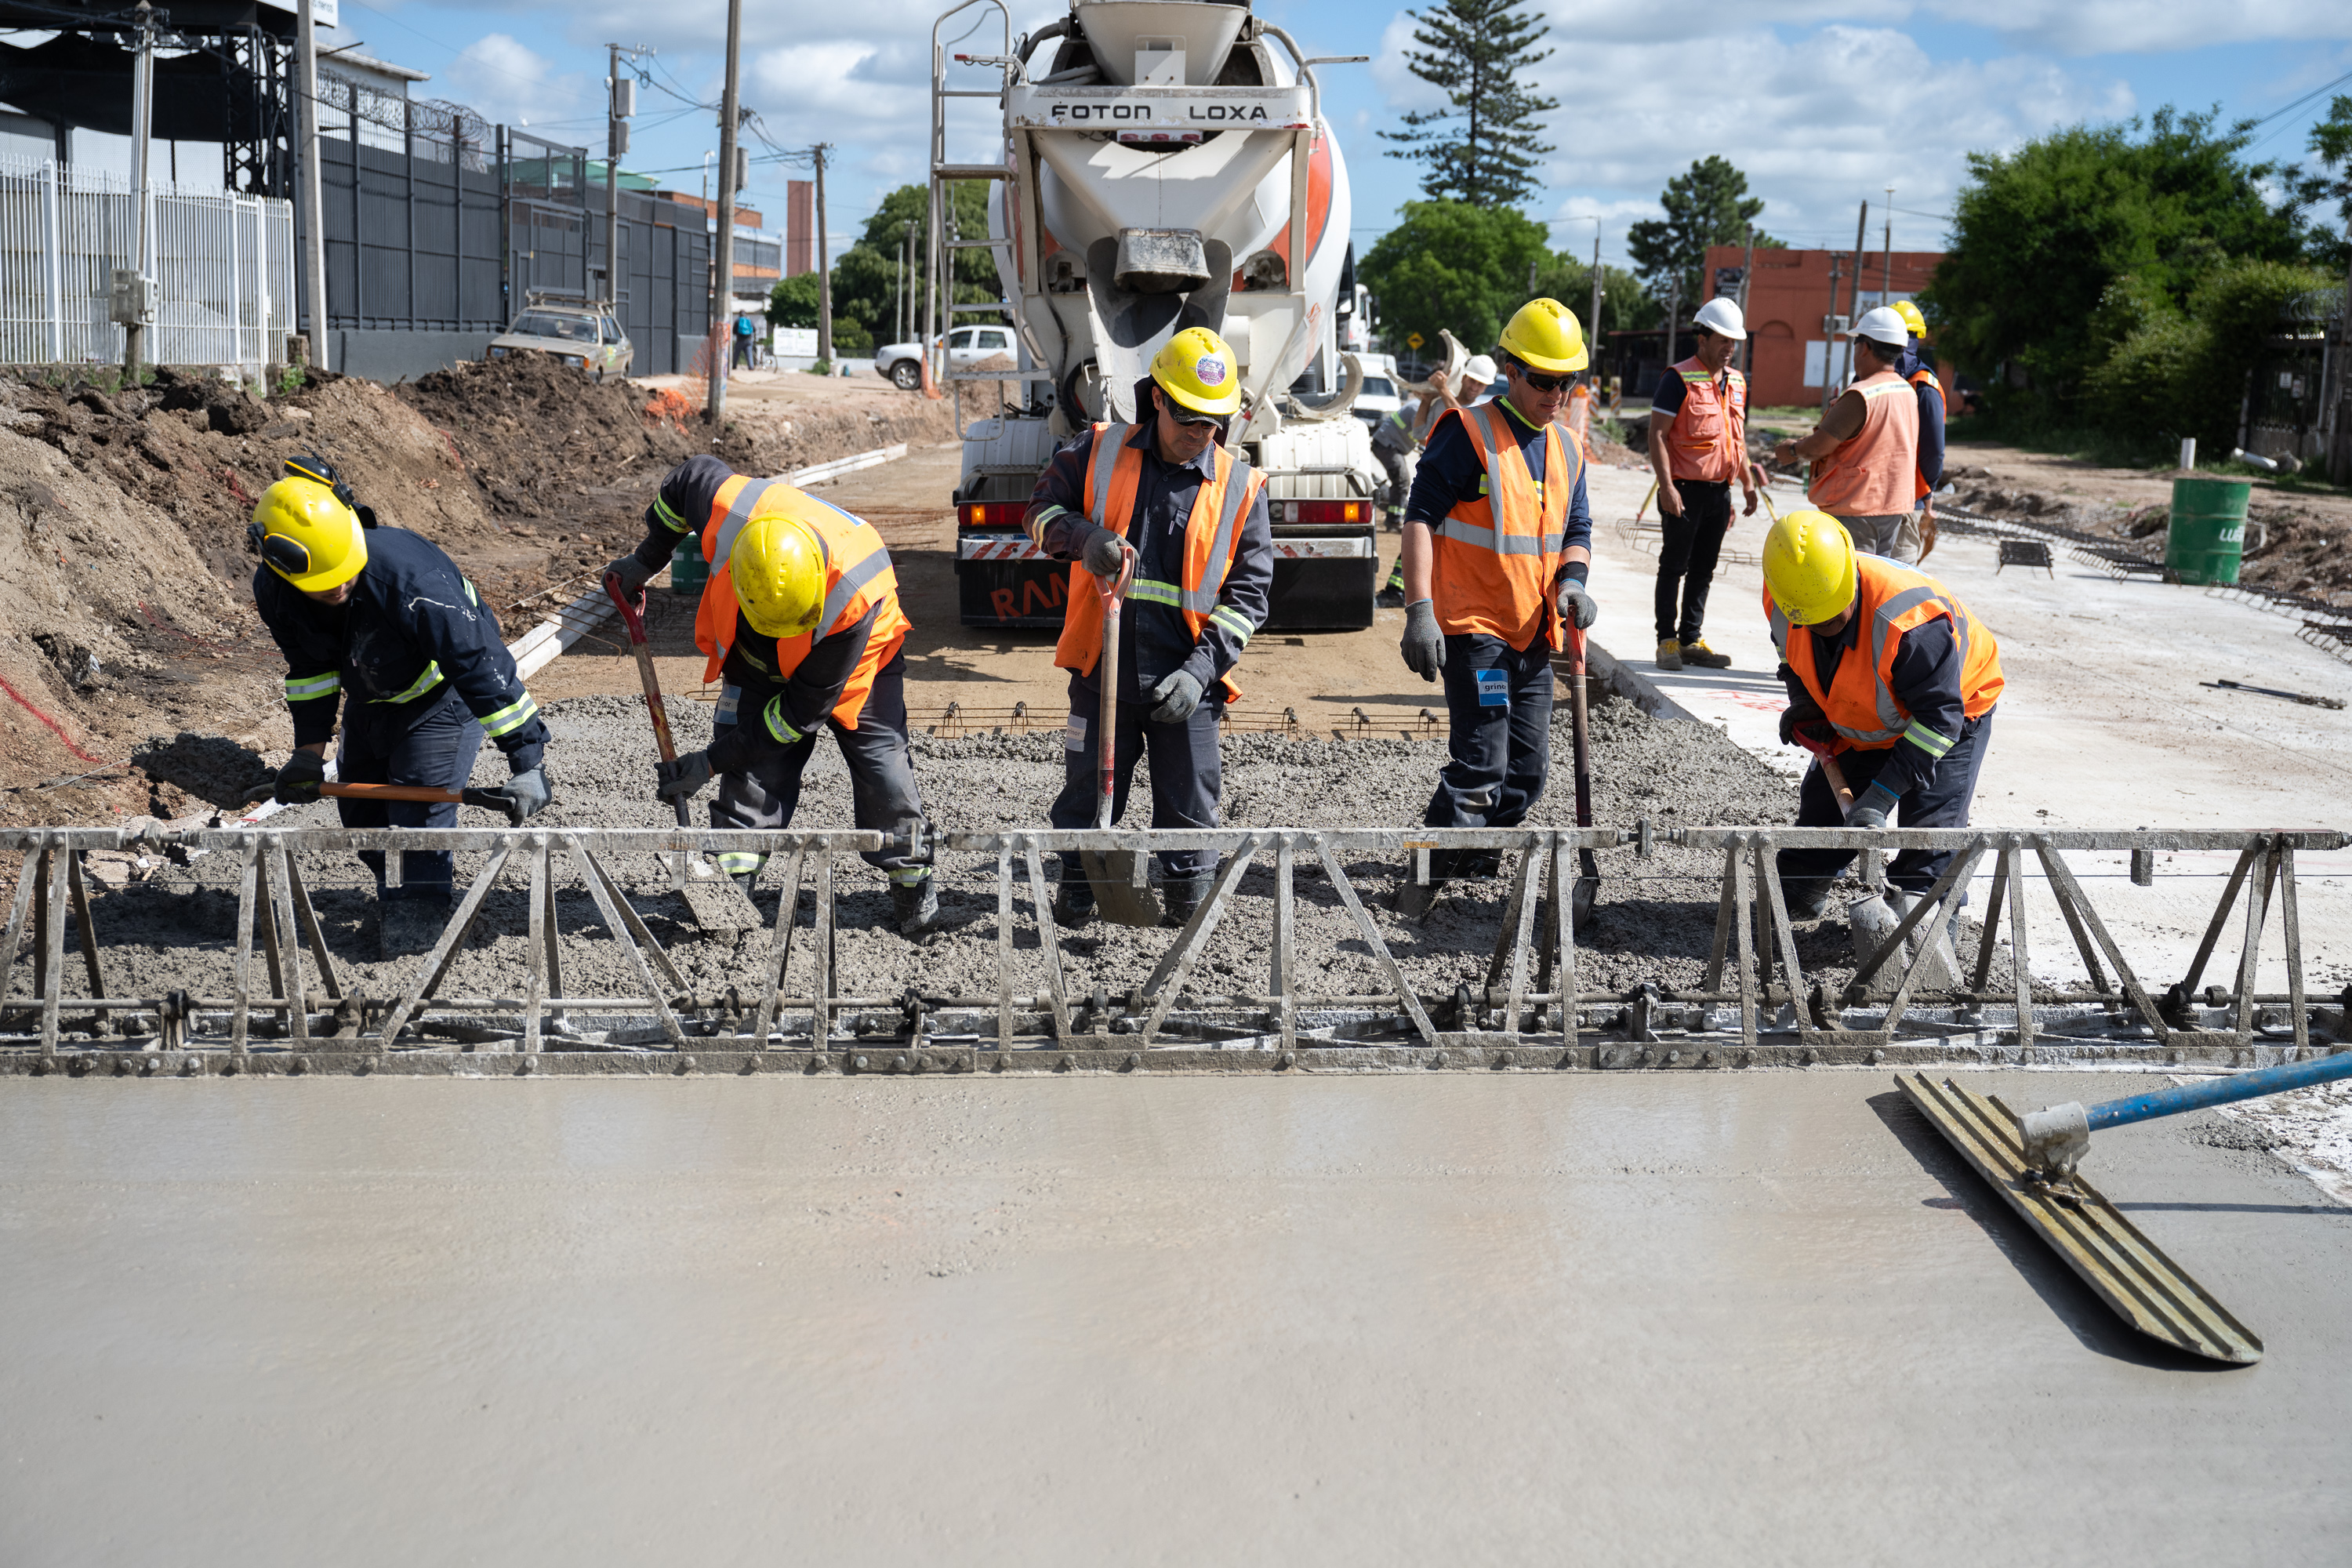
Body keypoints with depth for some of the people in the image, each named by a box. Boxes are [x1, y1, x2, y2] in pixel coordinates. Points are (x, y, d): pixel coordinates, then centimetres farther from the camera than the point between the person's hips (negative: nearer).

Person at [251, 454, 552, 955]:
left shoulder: (408, 574, -42)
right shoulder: (274, 591, -22)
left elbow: (480, 663, -39)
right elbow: (311, 669, -1)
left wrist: (527, 759, -40)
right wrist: (310, 750, -1)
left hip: (442, 693, -6)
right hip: (371, 698, 6)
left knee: (420, 806, -16)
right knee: (360, 809, 12)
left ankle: (418, 916, 0)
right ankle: (397, 898, 34)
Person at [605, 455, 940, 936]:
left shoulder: (854, 595, -44)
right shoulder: (727, 513, -38)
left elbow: (804, 710, -33)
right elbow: (690, 475, -10)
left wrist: (712, 762, -28)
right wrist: (647, 559, -1)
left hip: (853, 660, -3)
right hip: (758, 661, 3)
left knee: (879, 758, -8)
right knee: (753, 769, -10)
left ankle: (912, 880, 10)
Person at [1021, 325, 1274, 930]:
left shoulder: (1240, 488, 1)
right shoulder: (1099, 451, 2)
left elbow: (1248, 591, 0)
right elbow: (1043, 509, 8)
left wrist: (1200, 669, -11)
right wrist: (1085, 537, -15)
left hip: (1188, 682, 0)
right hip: (1103, 673, 0)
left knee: (1190, 811, 7)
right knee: (1087, 798, 8)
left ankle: (1188, 914, 24)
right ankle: (1075, 899, 25)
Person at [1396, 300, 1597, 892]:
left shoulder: (1566, 450, 13)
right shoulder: (1468, 433, -9)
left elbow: (1577, 530, 20)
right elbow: (1420, 519, -12)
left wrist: (1572, 582, -3)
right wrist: (1419, 610, -21)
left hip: (1534, 633, 7)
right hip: (1472, 625, -7)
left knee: (1526, 771, 11)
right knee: (1480, 763, -12)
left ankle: (1475, 855, 26)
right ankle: (1439, 868, -2)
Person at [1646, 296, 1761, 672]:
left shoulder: (1736, 383, 14)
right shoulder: (1679, 380, -8)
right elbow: (1657, 434, -12)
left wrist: (1748, 482, 15)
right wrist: (1666, 487, -19)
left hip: (1720, 492, 7)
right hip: (1685, 491, -7)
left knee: (1703, 570, 10)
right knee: (1674, 567, 0)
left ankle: (1691, 640, 16)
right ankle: (1667, 641, 5)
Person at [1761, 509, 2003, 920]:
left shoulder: (1907, 620, -44)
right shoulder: (1782, 602, -25)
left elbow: (1939, 716, -37)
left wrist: (1883, 794, -40)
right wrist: (1804, 706, -12)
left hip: (1953, 706, -6)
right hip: (1859, 719, 6)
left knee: (1931, 817, -15)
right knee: (1825, 797, 10)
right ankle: (1794, 893, 28)